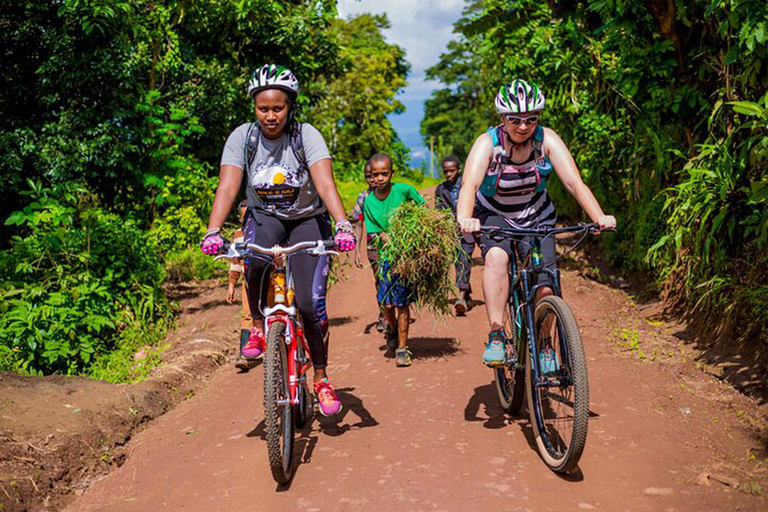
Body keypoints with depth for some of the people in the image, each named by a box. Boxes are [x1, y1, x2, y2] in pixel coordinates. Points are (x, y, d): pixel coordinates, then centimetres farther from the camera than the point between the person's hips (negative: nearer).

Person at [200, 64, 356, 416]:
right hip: (264, 217, 1)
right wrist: (213, 232, -37)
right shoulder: (242, 137, -13)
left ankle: (321, 380, 8)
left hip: (307, 219, -1)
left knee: (311, 304, -13)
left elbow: (325, 183, -31)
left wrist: (343, 225, -47)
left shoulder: (306, 135, -18)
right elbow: (227, 187, -22)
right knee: (255, 260, -35)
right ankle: (258, 327, -7)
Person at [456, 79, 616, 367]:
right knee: (496, 258, -34)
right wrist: (464, 219, -58)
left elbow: (574, 183, -25)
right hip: (494, 216, -2)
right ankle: (496, 336, -26)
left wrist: (599, 217, -42)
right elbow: (470, 185, -38)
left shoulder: (547, 140, -17)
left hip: (536, 218, 2)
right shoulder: (488, 143, -22)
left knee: (545, 289, -11)